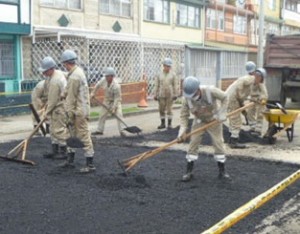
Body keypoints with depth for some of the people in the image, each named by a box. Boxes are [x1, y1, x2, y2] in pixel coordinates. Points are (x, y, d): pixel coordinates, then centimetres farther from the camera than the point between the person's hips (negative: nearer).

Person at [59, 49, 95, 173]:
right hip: (80, 109, 10)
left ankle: (90, 164, 2)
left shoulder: (74, 77, -20)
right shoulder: (78, 71, 11)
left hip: (78, 112, -10)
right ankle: (70, 160, 29)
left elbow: (71, 98, -18)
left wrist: (70, 115, -15)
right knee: (73, 135, 17)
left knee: (84, 136, -4)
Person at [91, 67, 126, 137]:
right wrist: (93, 93, 8)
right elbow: (97, 85, 5)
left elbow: (117, 98, -28)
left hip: (115, 101, -5)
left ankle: (121, 131, -7)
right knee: (102, 114, 9)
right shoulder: (104, 81, -18)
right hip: (107, 101, 6)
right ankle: (99, 130, 22)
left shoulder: (116, 85, -33)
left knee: (119, 115, -16)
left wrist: (113, 108, -29)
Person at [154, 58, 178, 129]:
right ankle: (163, 124, 18)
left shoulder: (173, 74, 0)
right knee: (161, 110, 5)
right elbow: (157, 85, 5)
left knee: (169, 109, 0)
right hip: (161, 95, 2)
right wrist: (155, 95, 3)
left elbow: (175, 85, -1)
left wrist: (175, 95, -6)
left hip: (170, 95, -2)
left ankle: (169, 124, 10)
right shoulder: (159, 75, 4)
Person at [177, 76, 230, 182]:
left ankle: (222, 171, 13)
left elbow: (224, 98, -17)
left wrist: (221, 114, -21)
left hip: (214, 120, -2)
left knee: (218, 143, -1)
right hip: (199, 121, 2)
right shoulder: (186, 98, -25)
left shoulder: (210, 91, -33)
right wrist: (182, 130, -26)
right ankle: (189, 172, 4)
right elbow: (184, 115, -15)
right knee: (193, 143, -5)